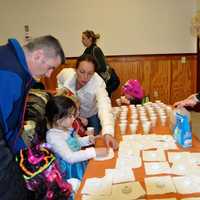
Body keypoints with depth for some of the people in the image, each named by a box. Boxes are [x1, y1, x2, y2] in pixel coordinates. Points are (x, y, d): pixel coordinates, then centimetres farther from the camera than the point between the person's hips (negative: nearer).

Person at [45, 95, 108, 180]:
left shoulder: (66, 128, 2)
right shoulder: (53, 136, -22)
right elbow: (70, 157, -29)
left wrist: (89, 139, 3)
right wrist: (94, 152, -31)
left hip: (80, 163, 8)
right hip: (70, 172, -8)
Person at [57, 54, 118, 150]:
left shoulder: (98, 83, -37)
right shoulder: (66, 73, -29)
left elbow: (104, 107, -54)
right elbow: (59, 79, -1)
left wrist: (108, 133, -70)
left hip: (91, 116, -1)